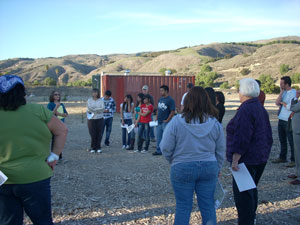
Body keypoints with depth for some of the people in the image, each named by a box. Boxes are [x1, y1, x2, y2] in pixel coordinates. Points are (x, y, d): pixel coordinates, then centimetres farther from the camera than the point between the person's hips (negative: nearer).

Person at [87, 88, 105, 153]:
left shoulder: (101, 100, 6)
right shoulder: (89, 100, 6)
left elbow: (102, 109, -9)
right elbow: (88, 110, -7)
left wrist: (93, 110, -13)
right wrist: (98, 110, -10)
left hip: (100, 119, 1)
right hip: (91, 119, 0)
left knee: (99, 134, 0)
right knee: (92, 134, -3)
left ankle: (98, 148, 10)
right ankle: (92, 148, 8)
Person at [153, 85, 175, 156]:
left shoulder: (170, 100, -11)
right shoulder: (160, 99, 13)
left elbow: (173, 111, -15)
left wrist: (167, 120, -16)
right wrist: (156, 118, 12)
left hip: (165, 122, -8)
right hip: (159, 122, 8)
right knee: (158, 137, 13)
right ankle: (158, 150, 23)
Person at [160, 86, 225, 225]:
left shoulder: (176, 122, -12)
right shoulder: (215, 124, -1)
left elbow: (166, 149, -8)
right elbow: (221, 152, 7)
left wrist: (173, 161, 12)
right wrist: (217, 170, 21)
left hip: (182, 168, -2)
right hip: (209, 168, 3)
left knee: (183, 206, 9)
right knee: (208, 206, 14)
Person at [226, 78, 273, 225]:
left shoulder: (245, 110, -20)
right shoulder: (261, 108, 11)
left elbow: (241, 138, -26)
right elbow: (268, 135, 17)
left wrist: (235, 159, -23)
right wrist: (265, 151, 24)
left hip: (247, 158, -10)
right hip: (261, 158, 10)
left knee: (242, 192, -3)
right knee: (251, 188, 24)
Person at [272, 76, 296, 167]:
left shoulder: (293, 93, -13)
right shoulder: (284, 92, 11)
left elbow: (290, 107, -22)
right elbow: (277, 103, -1)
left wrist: (282, 103, -4)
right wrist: (281, 92, -5)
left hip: (288, 121, -8)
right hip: (281, 119, 8)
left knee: (291, 141, -1)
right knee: (282, 140, 17)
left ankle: (293, 160, 8)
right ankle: (282, 158, 30)